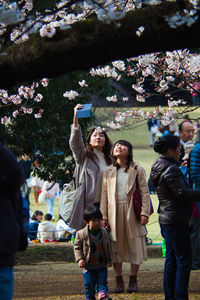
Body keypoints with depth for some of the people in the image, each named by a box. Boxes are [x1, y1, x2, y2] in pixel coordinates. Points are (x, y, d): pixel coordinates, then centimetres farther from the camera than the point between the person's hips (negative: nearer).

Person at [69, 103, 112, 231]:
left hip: (104, 204, 5)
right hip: (88, 205, -5)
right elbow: (75, 143, -15)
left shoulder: (107, 159, 20)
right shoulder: (84, 156, 5)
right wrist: (75, 122, -29)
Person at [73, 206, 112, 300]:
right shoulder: (81, 234, -8)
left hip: (102, 265, 2)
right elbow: (77, 247, -2)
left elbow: (107, 246, 15)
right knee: (89, 285, 3)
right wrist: (80, 259, -14)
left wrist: (109, 259, 18)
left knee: (102, 282, -1)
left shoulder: (104, 232, 3)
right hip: (88, 266, -2)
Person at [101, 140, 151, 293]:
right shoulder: (108, 171, 11)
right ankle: (119, 281, 9)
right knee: (116, 246, 2)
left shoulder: (137, 170, 4)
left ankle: (133, 280, 9)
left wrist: (144, 213, -9)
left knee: (135, 246, -1)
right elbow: (104, 194, 10)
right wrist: (104, 216, 3)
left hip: (132, 212, -2)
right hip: (114, 213, 2)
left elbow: (145, 192, 1)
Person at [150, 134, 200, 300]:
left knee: (171, 259, 13)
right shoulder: (170, 170, -17)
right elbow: (182, 193, -20)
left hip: (166, 218, 10)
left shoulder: (159, 167, 14)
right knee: (184, 260, -6)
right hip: (176, 220, -10)